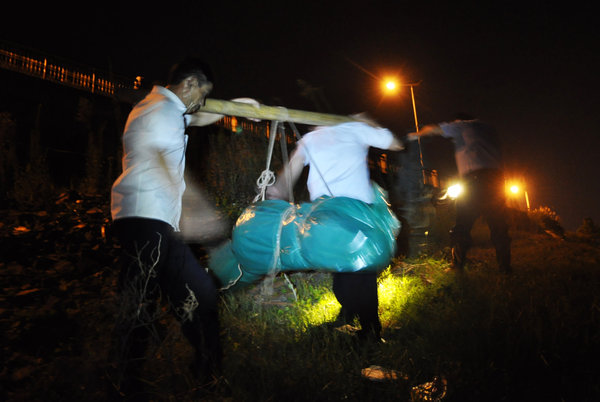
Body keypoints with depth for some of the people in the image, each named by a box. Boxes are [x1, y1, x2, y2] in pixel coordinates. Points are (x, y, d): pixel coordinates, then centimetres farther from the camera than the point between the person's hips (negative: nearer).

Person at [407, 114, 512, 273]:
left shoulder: (463, 125, 12)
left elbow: (433, 129, 17)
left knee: (462, 226, -1)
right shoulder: (489, 129, 28)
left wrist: (416, 134, 32)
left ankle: (457, 266, -1)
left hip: (475, 178, -5)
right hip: (497, 179, 6)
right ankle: (505, 267, 8)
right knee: (498, 226, 8)